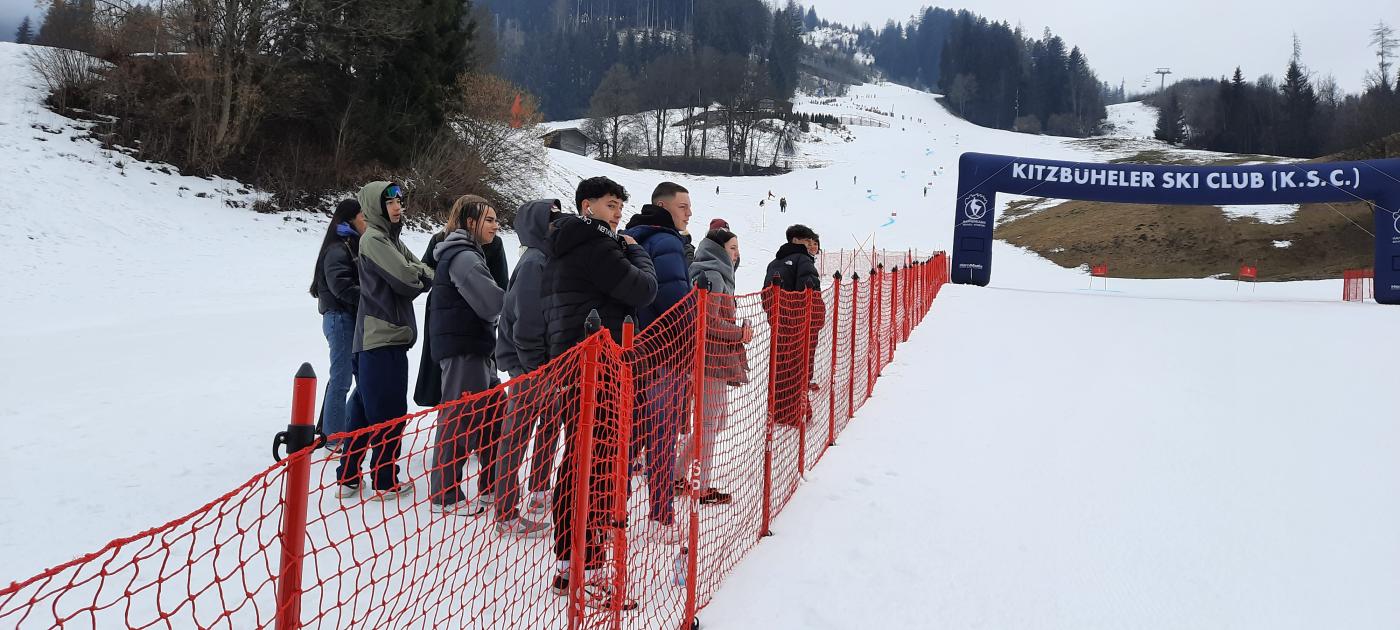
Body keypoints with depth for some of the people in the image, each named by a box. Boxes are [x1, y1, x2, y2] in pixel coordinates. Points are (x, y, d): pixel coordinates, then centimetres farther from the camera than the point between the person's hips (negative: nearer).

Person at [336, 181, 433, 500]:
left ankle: (348, 477, 21)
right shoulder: (373, 239, -12)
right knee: (390, 412, -2)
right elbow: (405, 278, -19)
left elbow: (420, 269, 14)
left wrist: (417, 273, -7)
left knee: (365, 408, 13)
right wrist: (423, 275, 1)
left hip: (390, 334, 9)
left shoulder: (391, 238, 17)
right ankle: (384, 482, 8)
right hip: (382, 336, -9)